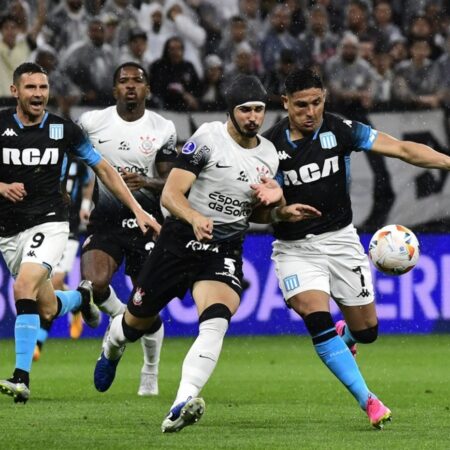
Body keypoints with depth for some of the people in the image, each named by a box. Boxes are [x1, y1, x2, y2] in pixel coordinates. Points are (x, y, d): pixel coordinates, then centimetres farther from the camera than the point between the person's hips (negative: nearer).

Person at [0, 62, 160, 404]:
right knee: (46, 310, 8)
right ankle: (81, 297, 46)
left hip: (49, 223, -3)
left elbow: (103, 169, 7)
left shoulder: (63, 129, -3)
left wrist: (138, 210, 3)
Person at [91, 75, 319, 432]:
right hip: (180, 241, -2)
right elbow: (171, 194, -13)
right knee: (138, 320, 13)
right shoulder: (207, 138, -9)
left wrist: (273, 198, 0)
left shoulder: (268, 155, 9)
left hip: (225, 252, 2)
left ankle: (181, 406, -39)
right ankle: (112, 348, 52)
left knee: (216, 322, -27)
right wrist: (195, 218, -32)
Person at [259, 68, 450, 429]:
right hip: (294, 247, -1)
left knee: (366, 330, 6)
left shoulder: (340, 130, -8)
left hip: (341, 240, 1)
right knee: (318, 321, -22)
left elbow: (402, 149, -11)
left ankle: (342, 336, 45)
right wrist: (279, 212, -25)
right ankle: (368, 401, -16)